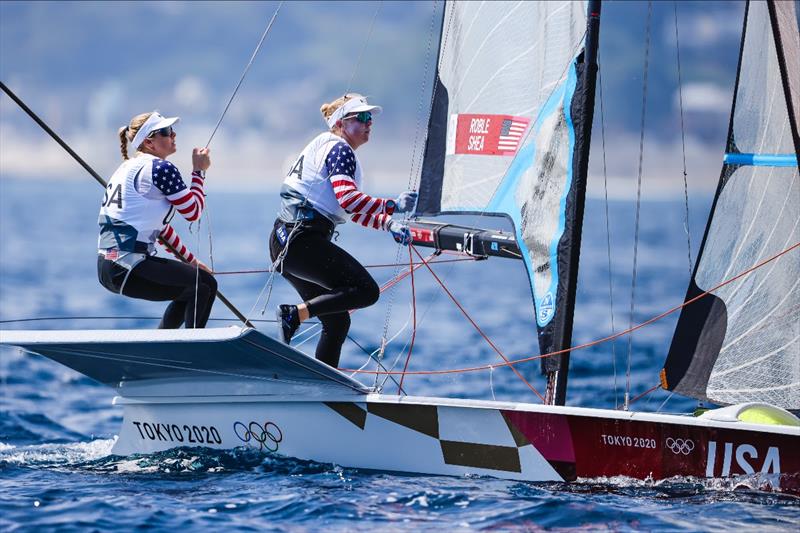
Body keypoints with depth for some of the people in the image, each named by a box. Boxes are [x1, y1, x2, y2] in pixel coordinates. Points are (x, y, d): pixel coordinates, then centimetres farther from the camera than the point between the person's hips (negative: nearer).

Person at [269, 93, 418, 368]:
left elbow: (354, 211, 29)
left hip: (286, 242, 10)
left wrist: (387, 224, 15)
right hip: (302, 240, -10)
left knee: (337, 321, 12)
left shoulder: (327, 148, 26)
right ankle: (295, 314, -16)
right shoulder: (339, 149, -5)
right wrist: (392, 205, -19)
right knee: (366, 291, -15)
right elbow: (347, 198, -22)